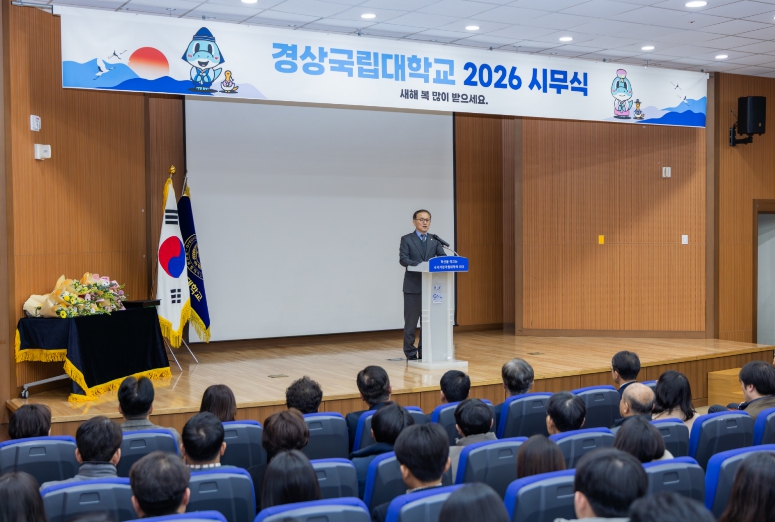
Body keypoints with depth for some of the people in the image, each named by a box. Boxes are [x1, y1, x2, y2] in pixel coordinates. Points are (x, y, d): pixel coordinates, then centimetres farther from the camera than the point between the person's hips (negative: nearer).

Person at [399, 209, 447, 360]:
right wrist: (419, 265, -26)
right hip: (413, 286, -3)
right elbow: (403, 259, -11)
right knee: (411, 321, 2)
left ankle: (424, 352, 14)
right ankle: (410, 354, 11)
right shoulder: (406, 239, 1)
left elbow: (443, 257, 1)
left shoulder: (435, 240, 11)